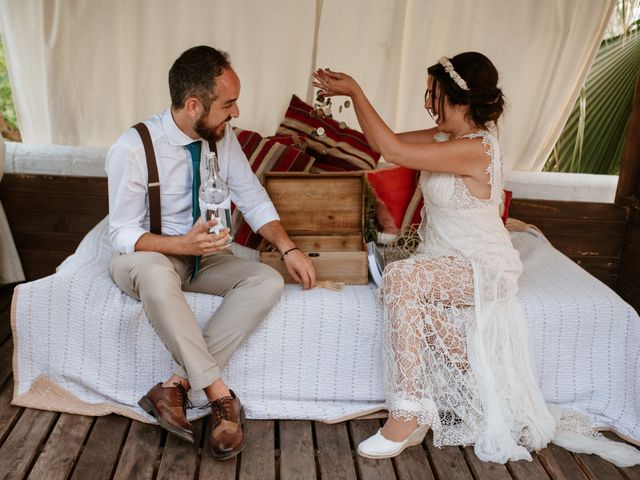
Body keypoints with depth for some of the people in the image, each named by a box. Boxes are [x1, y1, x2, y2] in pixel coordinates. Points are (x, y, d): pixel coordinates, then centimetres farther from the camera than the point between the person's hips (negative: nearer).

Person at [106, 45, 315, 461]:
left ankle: (177, 386, -26)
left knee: (267, 282, -22)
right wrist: (183, 244, -36)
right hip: (147, 259, -5)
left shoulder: (223, 137, -6)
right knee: (153, 270, -40)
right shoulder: (133, 149, -21)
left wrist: (288, 248, -15)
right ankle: (220, 395, -30)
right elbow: (124, 235, -18)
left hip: (204, 256, 5)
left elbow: (254, 199, 0)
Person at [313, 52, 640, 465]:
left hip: (483, 268, -9)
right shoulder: (448, 136, 4)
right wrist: (349, 92, 1)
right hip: (450, 261, 9)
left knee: (400, 277, -31)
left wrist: (355, 90, -22)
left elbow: (392, 150, -29)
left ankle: (408, 414, -28)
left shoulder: (475, 149, -25)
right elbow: (387, 142, 8)